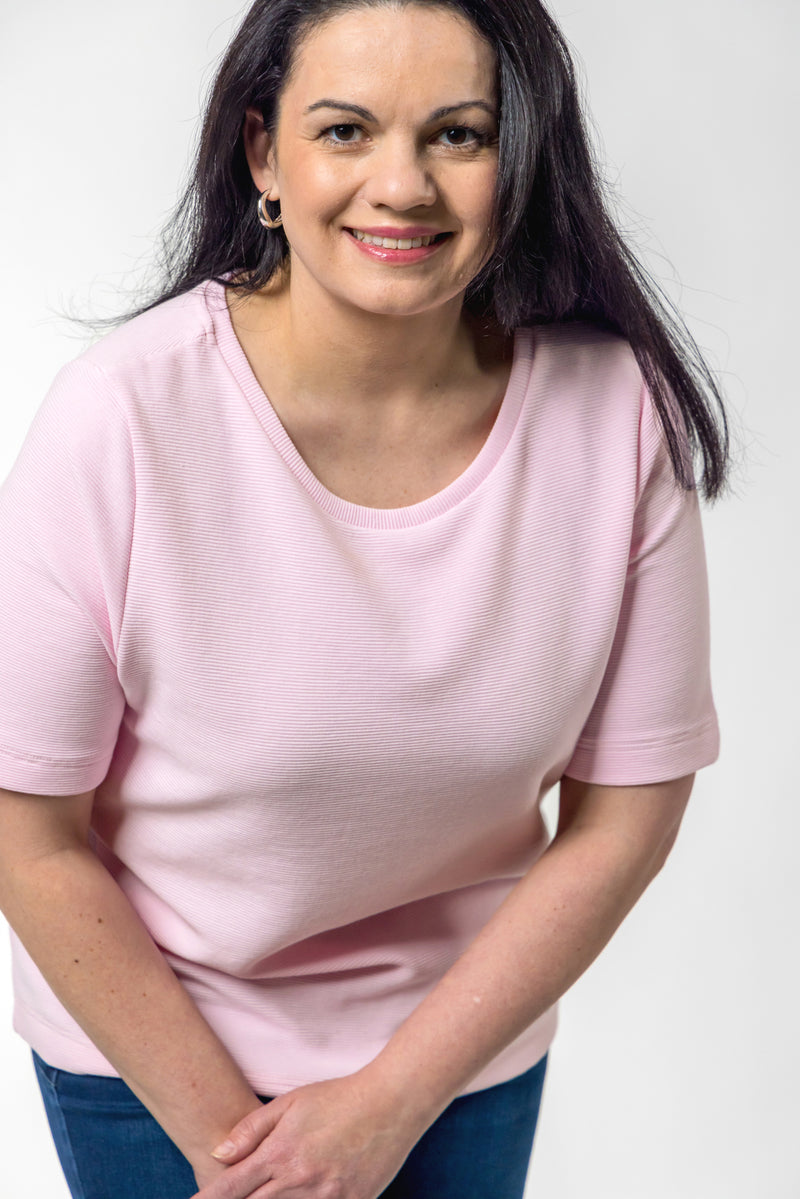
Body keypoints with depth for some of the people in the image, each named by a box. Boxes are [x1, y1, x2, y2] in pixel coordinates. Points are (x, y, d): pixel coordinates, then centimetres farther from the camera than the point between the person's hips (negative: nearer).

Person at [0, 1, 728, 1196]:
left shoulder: (618, 410, -17)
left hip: (468, 1033, 2)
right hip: (148, 1036, -2)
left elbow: (625, 814, -9)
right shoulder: (122, 420, -23)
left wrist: (392, 1102, -10)